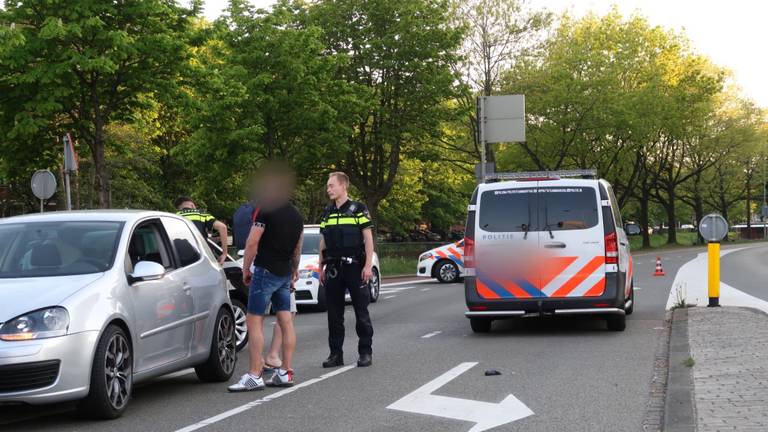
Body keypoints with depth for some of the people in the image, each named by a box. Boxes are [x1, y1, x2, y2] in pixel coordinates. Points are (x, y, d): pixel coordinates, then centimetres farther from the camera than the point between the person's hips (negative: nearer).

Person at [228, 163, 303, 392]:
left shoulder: (266, 210, -12)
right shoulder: (296, 215, 12)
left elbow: (252, 242, -14)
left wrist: (246, 269, -2)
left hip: (265, 271, -8)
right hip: (285, 274, 8)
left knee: (254, 322, -7)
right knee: (286, 323, 7)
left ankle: (254, 376, -11)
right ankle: (285, 373, 9)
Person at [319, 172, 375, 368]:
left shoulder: (358, 209, -2)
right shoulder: (327, 213, 14)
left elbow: (368, 238, -5)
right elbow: (323, 242, 17)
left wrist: (368, 265, -13)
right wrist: (321, 267, 13)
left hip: (354, 267, -5)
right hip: (333, 269, 5)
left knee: (361, 312, 0)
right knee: (334, 313, 5)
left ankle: (365, 352, 7)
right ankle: (336, 353, 11)